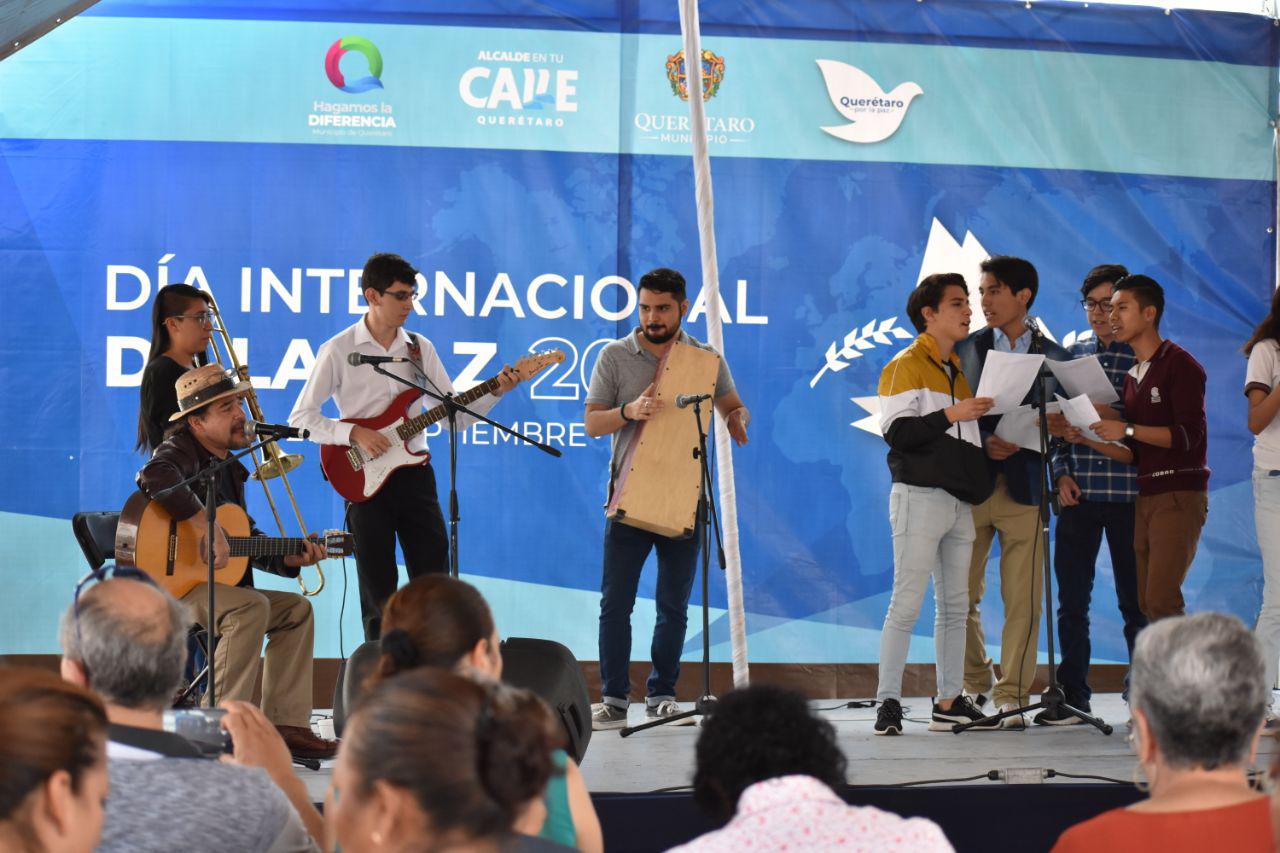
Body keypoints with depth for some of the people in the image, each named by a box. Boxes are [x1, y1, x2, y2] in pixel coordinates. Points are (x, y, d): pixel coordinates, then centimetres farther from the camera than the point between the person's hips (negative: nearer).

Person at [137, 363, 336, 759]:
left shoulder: (227, 467, 18)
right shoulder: (181, 451, -12)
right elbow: (156, 477, -38)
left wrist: (289, 559, 9)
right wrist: (208, 524, -36)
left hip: (211, 587, 10)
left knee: (296, 609, 8)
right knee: (250, 607, -31)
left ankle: (286, 726, 3)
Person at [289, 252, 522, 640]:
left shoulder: (420, 348, 8)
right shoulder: (338, 350, -4)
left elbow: (454, 415, 8)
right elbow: (301, 417, -5)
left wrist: (494, 392, -8)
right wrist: (354, 434, -17)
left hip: (414, 474, 4)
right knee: (379, 594, 1)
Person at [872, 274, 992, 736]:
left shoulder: (960, 370, 20)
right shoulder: (907, 365, -4)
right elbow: (897, 431, -15)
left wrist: (988, 446, 12)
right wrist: (950, 415, -19)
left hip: (959, 501, 8)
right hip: (920, 495, -8)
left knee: (955, 605, 8)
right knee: (907, 603, -10)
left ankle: (950, 702, 12)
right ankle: (888, 703, -8)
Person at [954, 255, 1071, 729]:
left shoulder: (1055, 357, 8)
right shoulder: (965, 350, 7)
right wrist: (985, 443, -14)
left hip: (1025, 489, -1)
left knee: (1022, 599, -4)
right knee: (962, 596, 5)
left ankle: (1011, 697, 1)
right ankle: (975, 684, 24)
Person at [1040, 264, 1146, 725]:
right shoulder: (1072, 355, 12)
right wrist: (1062, 474, 0)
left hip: (1130, 495, -3)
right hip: (1079, 494, 3)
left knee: (1135, 601, 2)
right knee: (1071, 600, 4)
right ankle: (1073, 697, 11)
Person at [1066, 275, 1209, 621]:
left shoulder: (1179, 364, -5)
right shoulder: (1133, 377, 19)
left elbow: (1189, 435, -15)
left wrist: (1127, 429, -18)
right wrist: (1088, 440, 3)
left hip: (1179, 494, -8)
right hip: (1144, 497, 8)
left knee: (1161, 602, -17)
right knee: (1146, 603, 4)